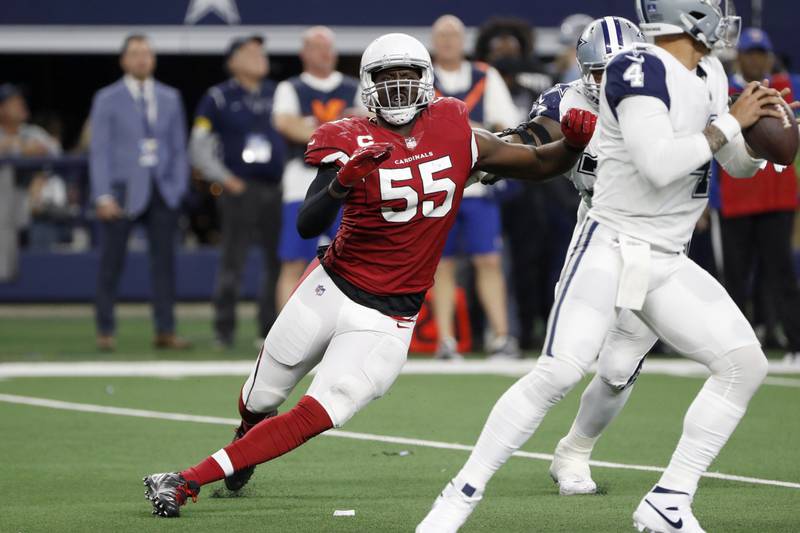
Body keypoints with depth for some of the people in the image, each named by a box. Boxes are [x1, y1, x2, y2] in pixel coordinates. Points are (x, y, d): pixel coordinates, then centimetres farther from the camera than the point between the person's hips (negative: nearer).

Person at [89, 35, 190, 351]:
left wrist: (179, 186, 3)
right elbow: (99, 151, -1)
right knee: (111, 263, -1)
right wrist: (103, 195, -9)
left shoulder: (170, 98, 13)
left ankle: (165, 331, 4)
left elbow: (179, 147, 14)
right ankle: (105, 331, 7)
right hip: (123, 191, -3)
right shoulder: (108, 99, 3)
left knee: (164, 261, 0)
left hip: (162, 191, 3)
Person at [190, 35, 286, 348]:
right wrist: (223, 179, -8)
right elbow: (199, 147, 1)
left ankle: (272, 330, 12)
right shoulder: (218, 99, 1)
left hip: (277, 189, 4)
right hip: (240, 190, -4)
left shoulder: (278, 94, 12)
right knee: (233, 261, -5)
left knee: (280, 262, 3)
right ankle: (224, 330, 2)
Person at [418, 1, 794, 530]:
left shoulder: (710, 75, 10)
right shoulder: (640, 69, -16)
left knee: (746, 364, -3)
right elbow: (658, 165, -27)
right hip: (612, 248, -8)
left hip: (669, 263, 8)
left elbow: (740, 166, 20)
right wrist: (729, 123, -17)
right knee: (558, 373, -20)